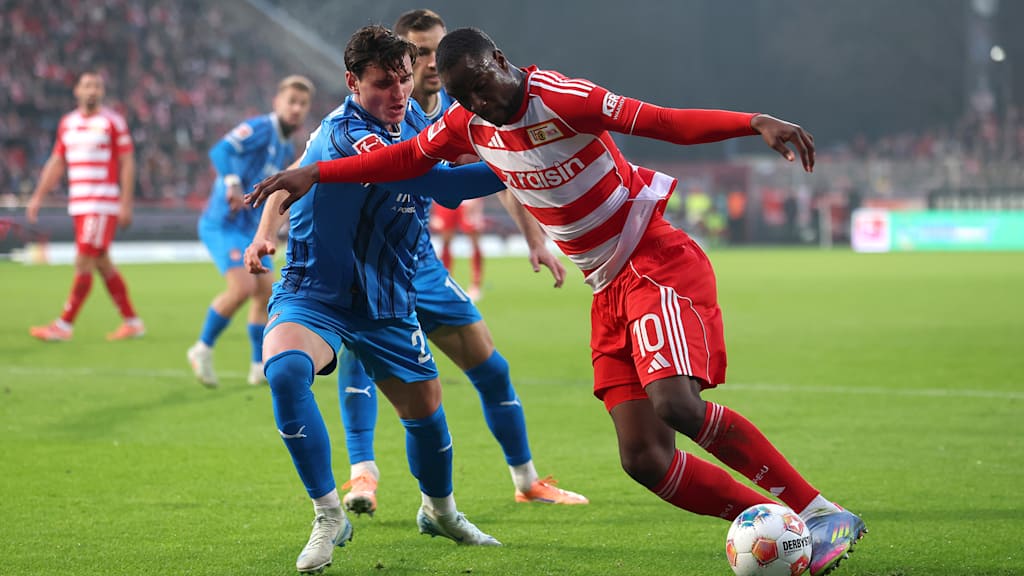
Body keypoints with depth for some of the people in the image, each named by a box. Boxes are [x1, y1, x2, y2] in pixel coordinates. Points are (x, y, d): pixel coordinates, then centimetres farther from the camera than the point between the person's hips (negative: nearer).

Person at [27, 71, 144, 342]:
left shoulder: (113, 122, -5)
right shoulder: (67, 123, 13)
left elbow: (127, 164, -6)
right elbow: (56, 163, 17)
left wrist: (126, 203, -11)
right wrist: (38, 196, 11)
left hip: (103, 205, -7)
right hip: (79, 205, 7)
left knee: (84, 263, -9)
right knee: (102, 264, 10)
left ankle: (64, 325, -7)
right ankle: (132, 322, 18)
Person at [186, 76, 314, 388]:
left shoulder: (286, 149, 15)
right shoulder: (260, 128, -13)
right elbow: (221, 151, -30)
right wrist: (232, 184, -46)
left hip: (249, 229, 9)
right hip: (223, 223, -9)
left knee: (265, 291, 9)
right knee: (243, 286, -22)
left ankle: (260, 367, 20)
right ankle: (203, 349, -6)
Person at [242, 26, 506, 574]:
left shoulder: (412, 118, 2)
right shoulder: (343, 134, -25)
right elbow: (413, 174, -40)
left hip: (388, 303, 7)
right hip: (314, 296, -7)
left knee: (426, 409, 9)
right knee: (285, 369, -34)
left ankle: (439, 511, 41)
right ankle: (329, 518, -20)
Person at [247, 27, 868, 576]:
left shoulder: (560, 98, -16)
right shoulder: (469, 125, 5)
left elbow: (666, 122, -23)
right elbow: (406, 158, 22)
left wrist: (757, 123, -36)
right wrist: (314, 173, 19)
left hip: (658, 263, -7)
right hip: (609, 293, 7)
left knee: (676, 404, -29)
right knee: (643, 457, -7)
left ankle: (824, 515, -18)